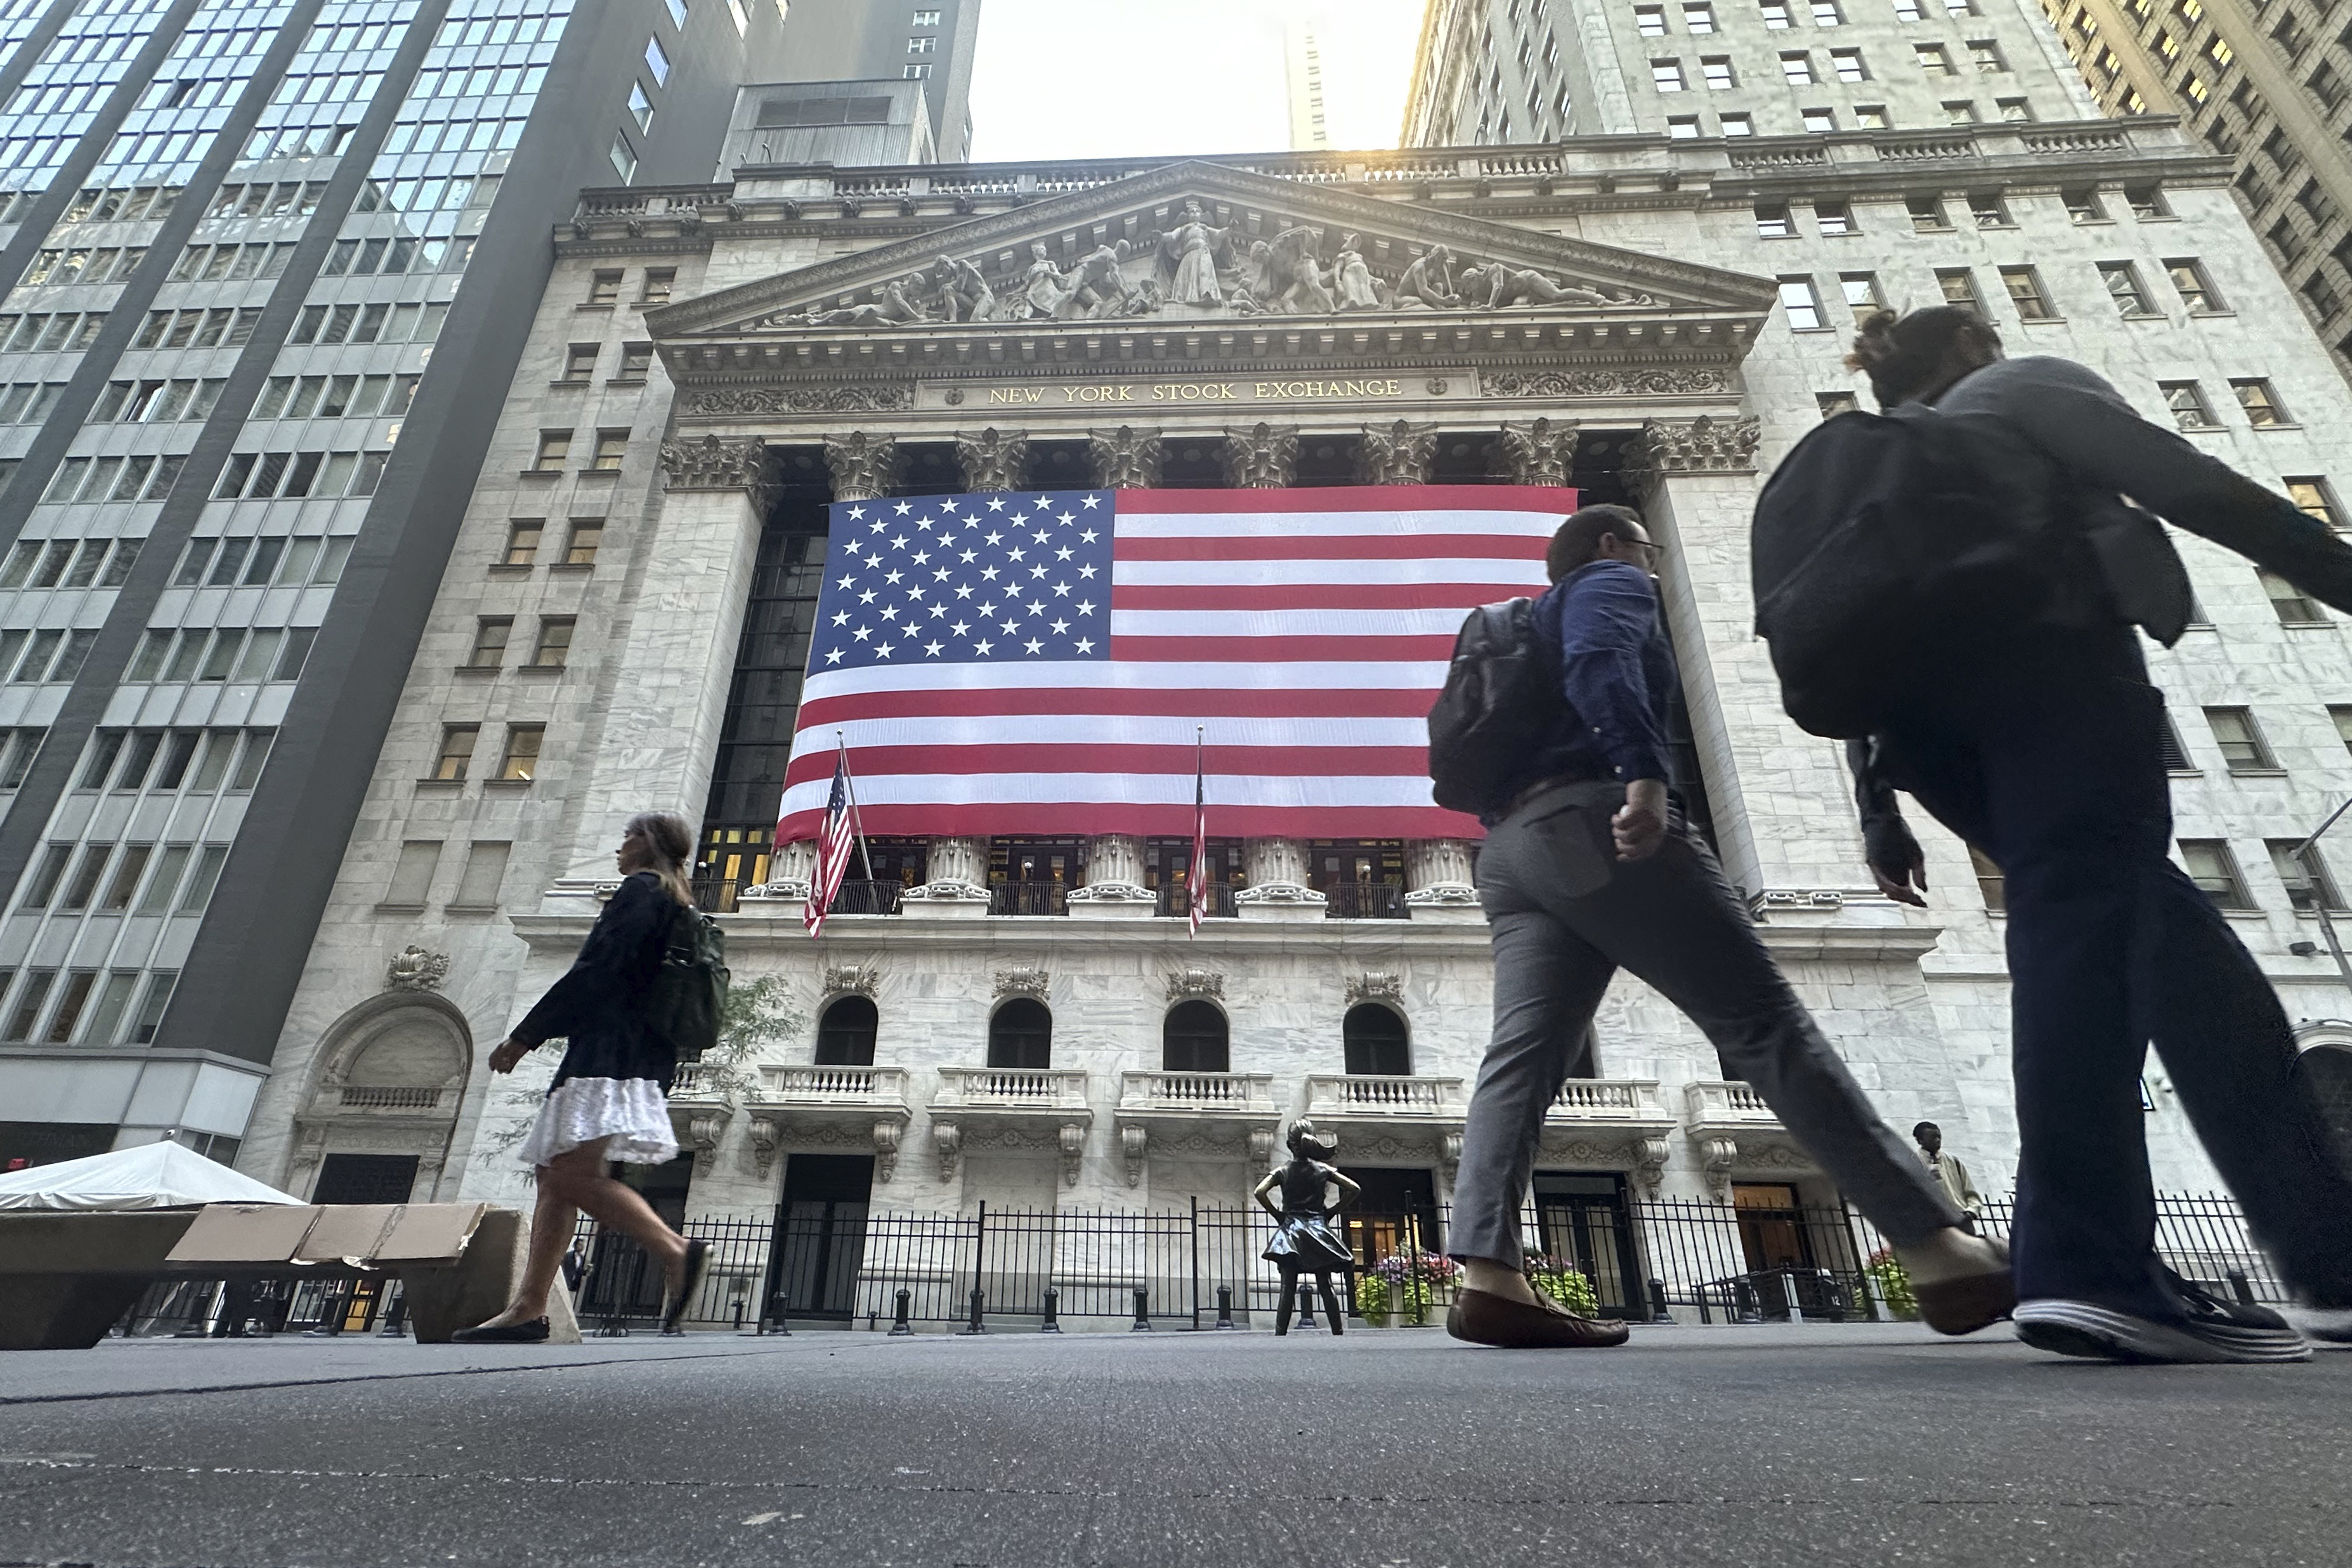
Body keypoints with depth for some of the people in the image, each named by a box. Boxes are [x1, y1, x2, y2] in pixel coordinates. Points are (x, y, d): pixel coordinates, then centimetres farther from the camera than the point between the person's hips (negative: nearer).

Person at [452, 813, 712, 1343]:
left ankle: (675, 1251, -26)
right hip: (642, 1056, 10)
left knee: (572, 1175, -19)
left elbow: (597, 971, -14)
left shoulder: (641, 888, -4)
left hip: (610, 1052, -10)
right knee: (556, 1177, 8)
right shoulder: (680, 906, 25)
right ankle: (529, 1308, 7)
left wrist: (525, 1035, -11)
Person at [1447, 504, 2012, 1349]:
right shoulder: (1609, 584, 12)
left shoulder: (1533, 624, 36)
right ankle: (1940, 1250, -11)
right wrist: (1645, 774, -23)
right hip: (1592, 819, -8)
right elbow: (1600, 665, -12)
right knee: (1765, 1022, -10)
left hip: (1511, 844, 8)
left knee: (1524, 1049, -8)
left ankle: (1489, 1278, -20)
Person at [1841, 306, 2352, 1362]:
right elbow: (2185, 483, 3)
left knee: (2167, 935, 9)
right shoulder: (2021, 386, 20)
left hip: (1928, 694, 6)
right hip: (2042, 653, -6)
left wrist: (1878, 812, 18)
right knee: (2082, 929, -18)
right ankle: (2088, 1267, -28)